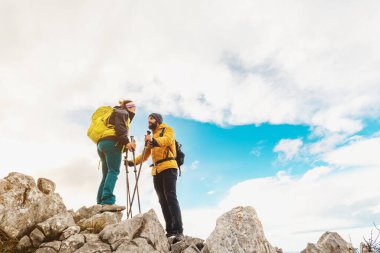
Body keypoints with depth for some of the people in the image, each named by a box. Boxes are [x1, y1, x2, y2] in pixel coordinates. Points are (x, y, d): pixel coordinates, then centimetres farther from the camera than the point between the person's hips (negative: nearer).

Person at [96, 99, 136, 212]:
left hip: (102, 143, 9)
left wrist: (126, 145, 20)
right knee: (113, 171, -20)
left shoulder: (119, 113, 37)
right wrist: (126, 142, -19)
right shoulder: (122, 112, 11)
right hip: (111, 142, -9)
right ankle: (108, 202, -33)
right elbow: (119, 127, -8)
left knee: (106, 175, 2)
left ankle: (100, 204, -8)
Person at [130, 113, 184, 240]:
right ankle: (170, 230, 1)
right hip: (156, 171, 7)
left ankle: (178, 231, -16)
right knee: (163, 201, 1)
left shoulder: (167, 129, 8)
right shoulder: (151, 136, 28)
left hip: (168, 168, -7)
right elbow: (145, 155, 24)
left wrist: (154, 140, -35)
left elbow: (168, 140, -16)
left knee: (171, 198, -15)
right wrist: (132, 162, 9)